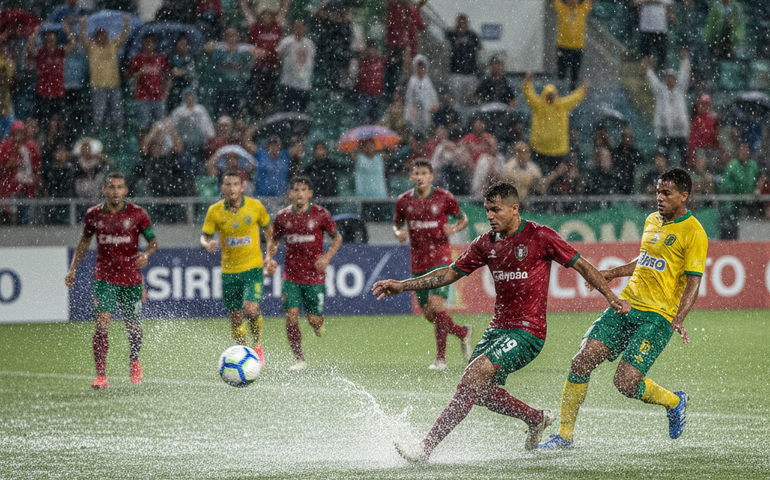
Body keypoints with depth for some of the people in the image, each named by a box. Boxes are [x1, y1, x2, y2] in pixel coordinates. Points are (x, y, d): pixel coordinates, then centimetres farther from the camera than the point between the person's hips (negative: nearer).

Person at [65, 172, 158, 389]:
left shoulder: (137, 214, -4)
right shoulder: (94, 214, 1)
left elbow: (153, 240, 3)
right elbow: (85, 240, 16)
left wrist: (147, 253, -19)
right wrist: (73, 268, 11)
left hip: (131, 279, 0)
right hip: (104, 279, 0)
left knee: (133, 328, 9)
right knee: (102, 325, -15)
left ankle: (134, 361, 41)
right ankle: (101, 376, -11)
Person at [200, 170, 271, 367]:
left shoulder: (255, 206, -6)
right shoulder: (215, 211, -4)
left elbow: (269, 229, 10)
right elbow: (204, 237, 2)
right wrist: (207, 245, -23)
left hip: (253, 268, -2)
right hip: (229, 271, 2)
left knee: (251, 309, -21)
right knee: (235, 317, 8)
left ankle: (258, 345, 6)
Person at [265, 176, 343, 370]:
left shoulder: (320, 214, -5)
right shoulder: (283, 216, 1)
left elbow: (337, 237, 5)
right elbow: (274, 238, 18)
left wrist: (327, 257, -10)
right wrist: (269, 257, -1)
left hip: (315, 276, -2)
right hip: (291, 276, 2)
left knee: (314, 320, -2)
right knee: (291, 318, -9)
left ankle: (319, 325, 37)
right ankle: (300, 360, 5)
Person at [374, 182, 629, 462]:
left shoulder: (540, 237, -9)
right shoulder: (486, 244, 8)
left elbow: (581, 265, -3)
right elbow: (451, 273, 14)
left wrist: (611, 297, -9)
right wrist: (403, 286, 7)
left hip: (527, 331, -8)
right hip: (498, 328, 8)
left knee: (474, 374, -21)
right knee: (480, 391, 7)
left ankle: (426, 447, -24)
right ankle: (537, 419, 33)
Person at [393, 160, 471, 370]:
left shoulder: (444, 198, -4)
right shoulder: (404, 201, 4)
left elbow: (463, 219, 9)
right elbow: (397, 223, 18)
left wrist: (454, 228, -13)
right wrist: (398, 232, -5)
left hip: (440, 258, -4)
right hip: (417, 263, 4)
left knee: (436, 305, -19)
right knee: (428, 313, 5)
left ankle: (441, 357, -9)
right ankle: (462, 332, 32)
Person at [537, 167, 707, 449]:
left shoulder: (694, 233, -8)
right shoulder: (652, 221, 15)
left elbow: (693, 281, -13)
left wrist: (679, 319, -25)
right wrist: (613, 273, 27)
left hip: (658, 316, -7)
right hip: (626, 305, 7)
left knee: (625, 382, -16)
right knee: (582, 361, -7)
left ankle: (674, 402, 15)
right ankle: (565, 434, 4)